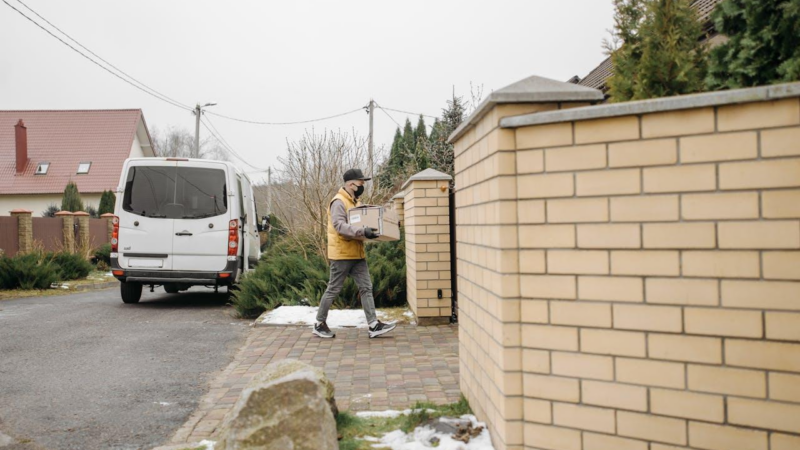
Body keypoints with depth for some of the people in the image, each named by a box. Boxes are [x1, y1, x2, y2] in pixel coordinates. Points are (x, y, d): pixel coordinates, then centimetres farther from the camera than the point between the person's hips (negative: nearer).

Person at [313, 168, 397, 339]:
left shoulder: (354, 201, 15)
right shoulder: (339, 202, -15)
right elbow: (340, 226, -27)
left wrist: (368, 231, 10)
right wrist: (363, 231, -36)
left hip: (357, 254, 9)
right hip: (342, 254, -9)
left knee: (366, 288, 3)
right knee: (333, 290, 1)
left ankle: (374, 325, 2)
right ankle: (319, 324, 15)